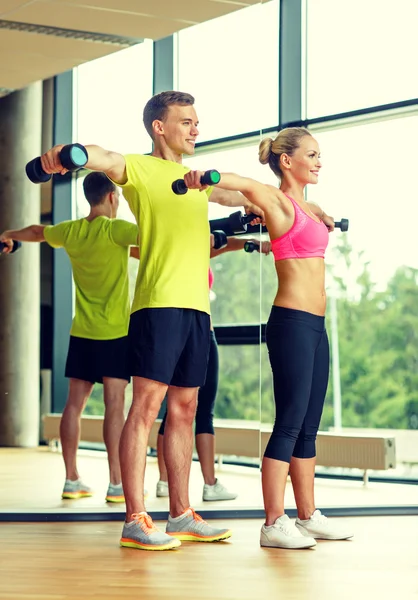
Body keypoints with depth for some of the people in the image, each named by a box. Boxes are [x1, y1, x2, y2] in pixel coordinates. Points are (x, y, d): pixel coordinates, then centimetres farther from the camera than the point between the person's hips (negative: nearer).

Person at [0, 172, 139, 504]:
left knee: (74, 403, 7)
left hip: (82, 331, 6)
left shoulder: (71, 231, 7)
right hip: (115, 332, -6)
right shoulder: (115, 229, -11)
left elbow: (36, 232, 27)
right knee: (114, 405, -7)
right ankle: (116, 484, -8)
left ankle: (71, 480, 12)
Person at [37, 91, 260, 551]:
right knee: (146, 406, -9)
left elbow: (236, 194, 40)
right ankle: (135, 521, -8)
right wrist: (63, 155, -43)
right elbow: (99, 157, -22)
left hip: (197, 305, 7)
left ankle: (181, 515, 16)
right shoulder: (138, 168, -1)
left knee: (184, 409, 10)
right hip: (159, 302, -7)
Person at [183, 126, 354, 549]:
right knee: (290, 423, -9)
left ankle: (308, 517, 19)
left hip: (314, 325, 9)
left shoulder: (308, 208, 17)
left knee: (309, 426, 12)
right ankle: (274, 524, -6)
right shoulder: (276, 200, -7)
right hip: (292, 321, -9)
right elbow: (242, 184, -31)